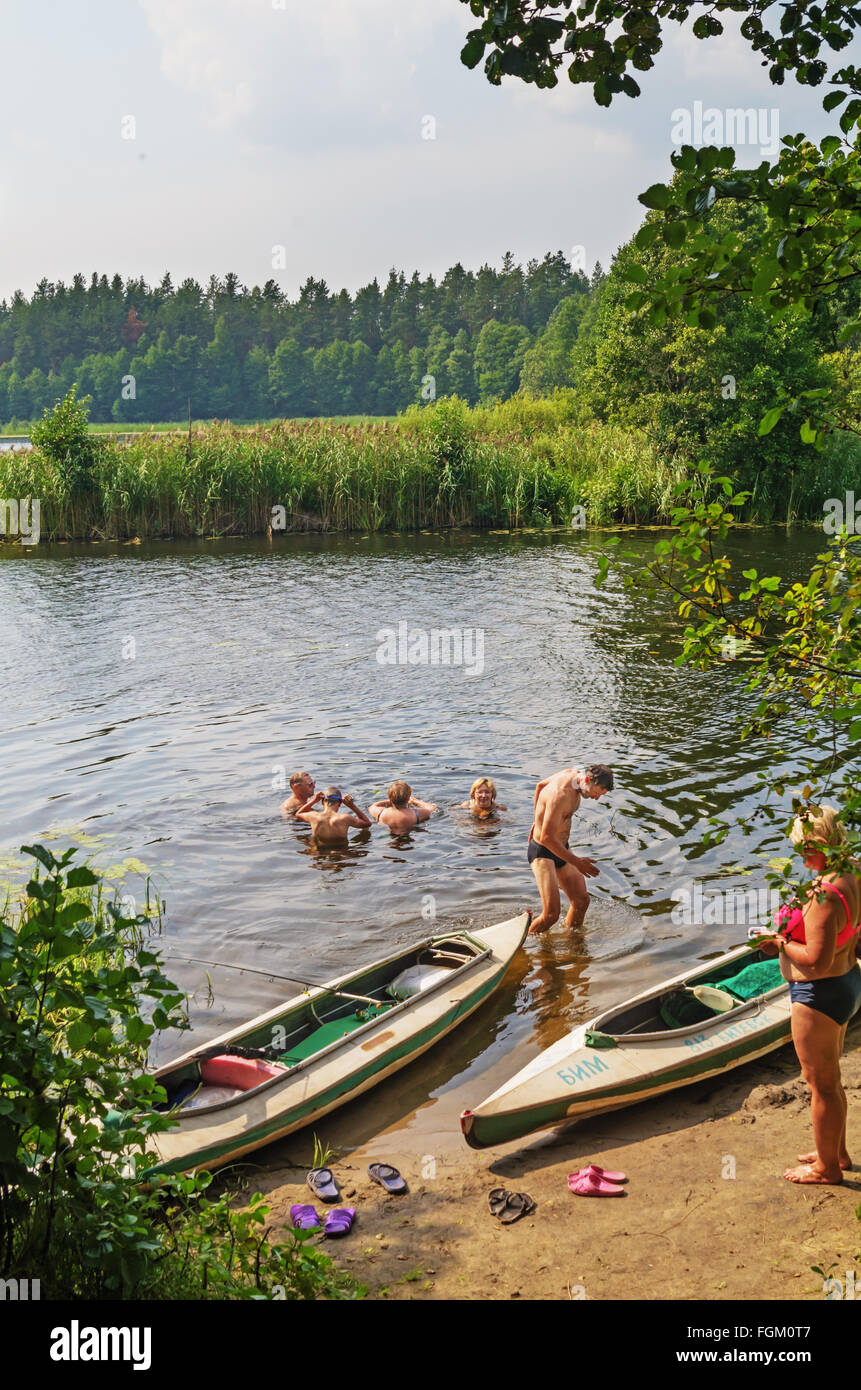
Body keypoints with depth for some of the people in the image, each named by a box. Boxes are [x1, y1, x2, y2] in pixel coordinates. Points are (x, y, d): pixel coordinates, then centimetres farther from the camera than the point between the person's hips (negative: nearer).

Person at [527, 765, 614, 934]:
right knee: (551, 914, -17)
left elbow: (541, 785, 18)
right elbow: (546, 838, -30)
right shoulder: (560, 795, -31)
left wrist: (537, 820, 27)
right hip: (542, 853, -9)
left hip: (560, 849, 9)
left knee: (582, 900, 8)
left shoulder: (573, 773, -1)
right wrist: (576, 862, -25)